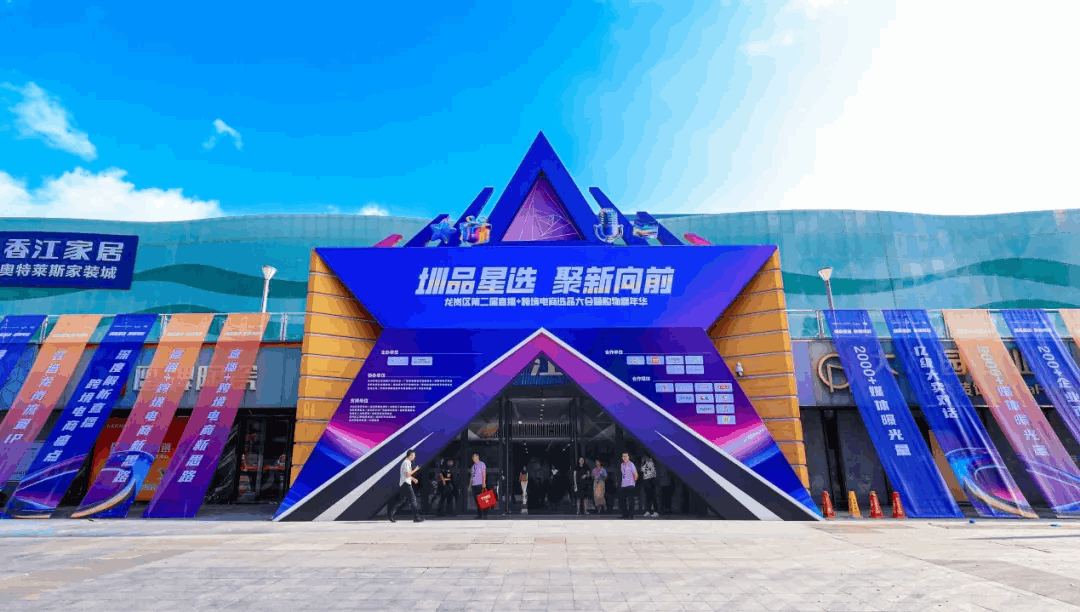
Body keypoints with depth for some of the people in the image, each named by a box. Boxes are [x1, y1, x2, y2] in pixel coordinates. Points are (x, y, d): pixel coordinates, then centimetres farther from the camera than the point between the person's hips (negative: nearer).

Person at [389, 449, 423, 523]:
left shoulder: (408, 463, 17)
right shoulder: (406, 463, -14)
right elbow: (407, 474, -20)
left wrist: (413, 479, 15)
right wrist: (415, 470, -12)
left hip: (406, 484, 10)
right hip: (405, 484, -10)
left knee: (401, 501, 13)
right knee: (413, 500, -7)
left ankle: (390, 514, 15)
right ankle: (416, 517, -5)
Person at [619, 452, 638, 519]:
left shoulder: (631, 465, -7)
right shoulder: (622, 465, 14)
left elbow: (636, 475, -4)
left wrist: (633, 481, 6)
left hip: (630, 485, -7)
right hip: (623, 485, 7)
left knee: (630, 500, -7)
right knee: (622, 500, 8)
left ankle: (631, 515, 0)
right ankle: (625, 514, 18)